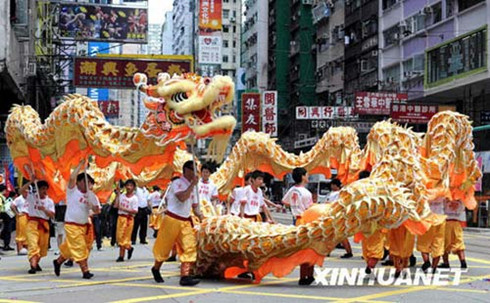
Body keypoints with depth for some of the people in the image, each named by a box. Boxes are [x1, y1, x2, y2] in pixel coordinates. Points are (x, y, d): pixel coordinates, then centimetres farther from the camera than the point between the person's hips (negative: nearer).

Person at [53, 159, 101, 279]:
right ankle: (85, 271, -8)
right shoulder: (72, 190, -7)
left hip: (84, 225, 6)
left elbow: (97, 211, 8)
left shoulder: (91, 195, 7)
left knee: (69, 248, 14)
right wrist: (80, 165, -19)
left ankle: (58, 262, 35)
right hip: (72, 225, -6)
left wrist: (95, 208, -16)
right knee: (79, 248, -10)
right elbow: (72, 178, -26)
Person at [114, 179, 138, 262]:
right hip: (120, 217, 6)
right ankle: (129, 248, 27)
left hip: (128, 218, -6)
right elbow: (116, 205, 0)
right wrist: (118, 194, 0)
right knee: (119, 236, 7)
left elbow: (135, 211, -13)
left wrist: (124, 209, -20)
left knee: (124, 237, -2)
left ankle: (121, 256, 5)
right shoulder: (122, 196, 9)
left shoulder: (134, 198, -7)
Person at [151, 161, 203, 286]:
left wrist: (201, 216, -2)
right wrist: (192, 184, -20)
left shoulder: (193, 187, 13)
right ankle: (156, 269, 29)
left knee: (190, 247, -10)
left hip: (186, 221, 6)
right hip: (172, 219, -6)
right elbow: (182, 198, -25)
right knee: (165, 247, 6)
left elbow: (195, 205, 16)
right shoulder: (177, 183, -8)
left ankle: (185, 275, -15)